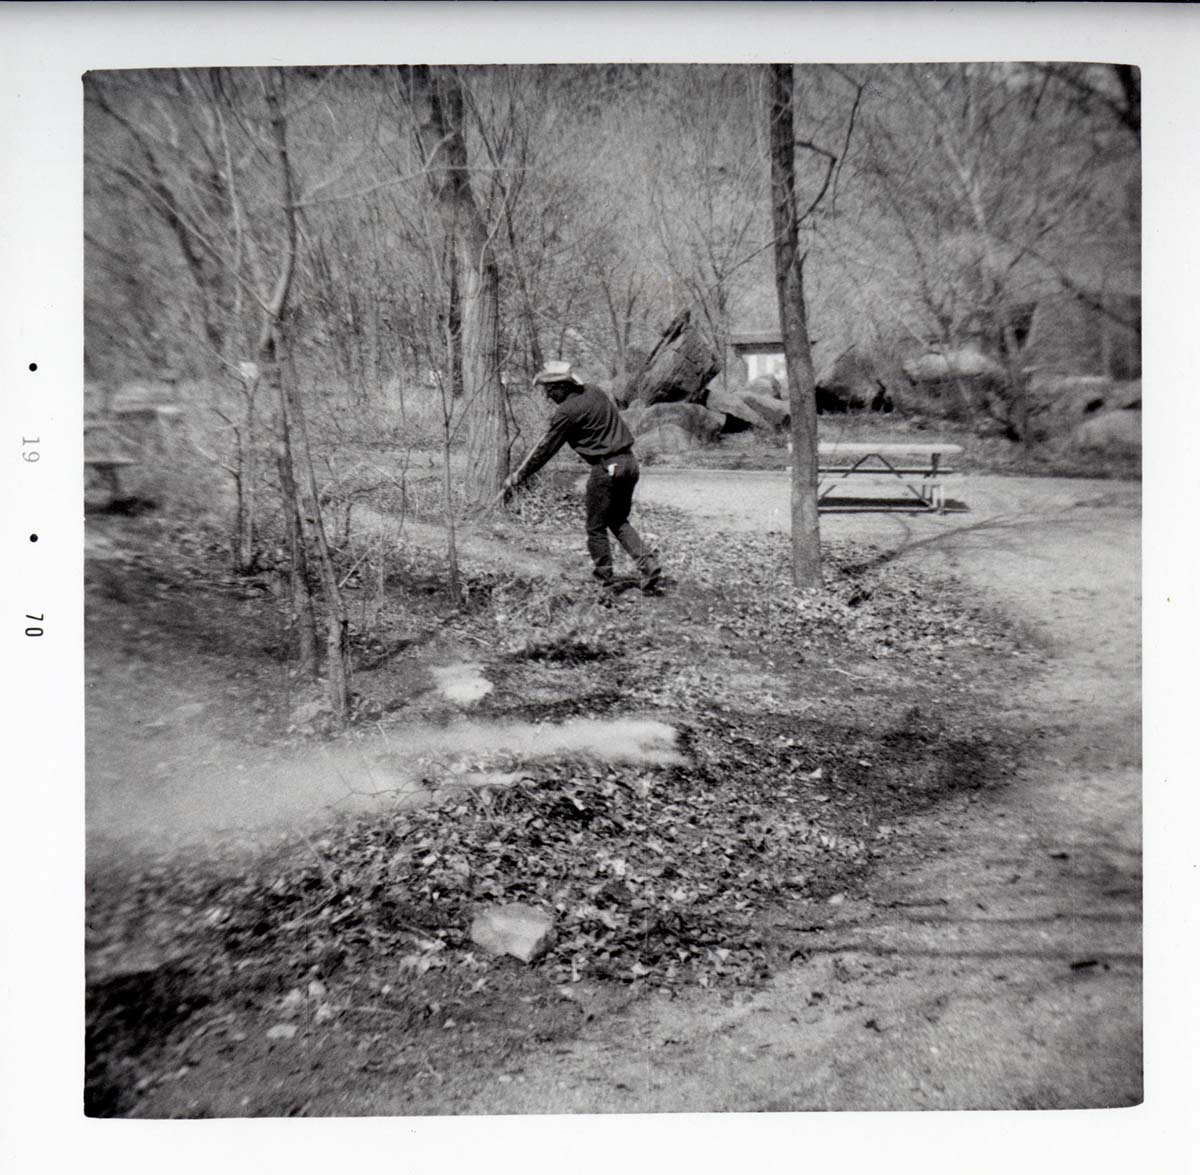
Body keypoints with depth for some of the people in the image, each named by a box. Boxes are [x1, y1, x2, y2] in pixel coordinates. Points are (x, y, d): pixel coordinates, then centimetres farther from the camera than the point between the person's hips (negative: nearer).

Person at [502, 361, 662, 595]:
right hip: (629, 461, 8)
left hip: (606, 468, -8)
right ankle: (649, 566, 6)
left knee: (597, 527, 7)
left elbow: (545, 450, -7)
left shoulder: (567, 412, -13)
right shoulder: (593, 391, 9)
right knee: (619, 521, 19)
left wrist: (517, 477, 1)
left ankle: (606, 582, 13)